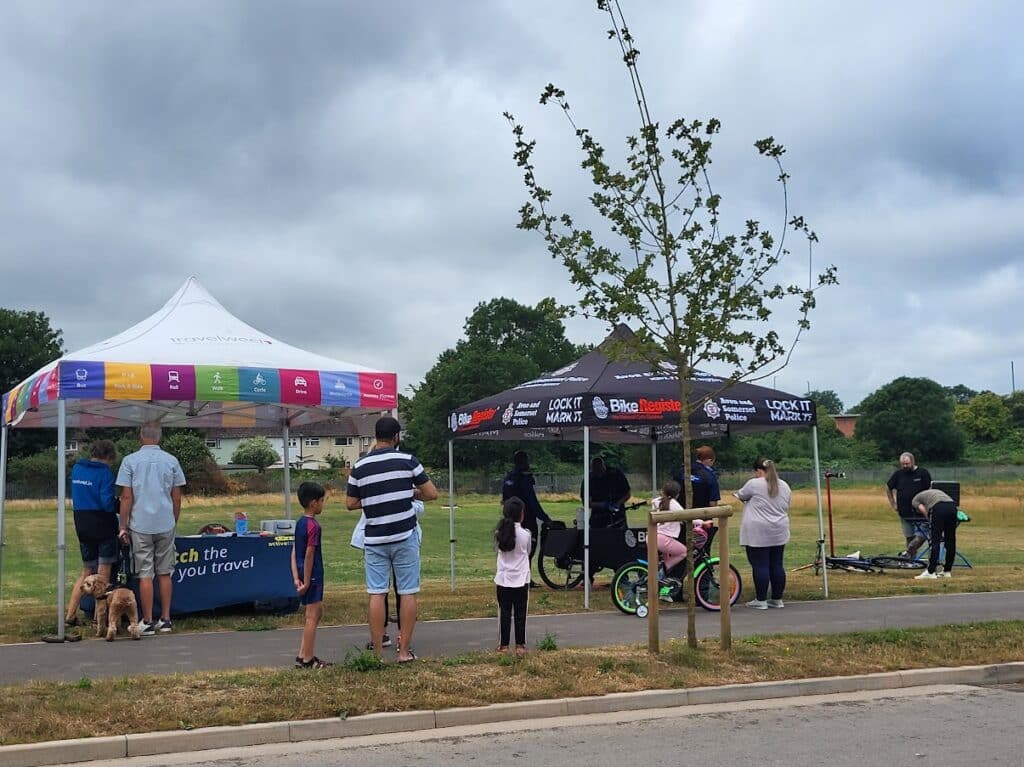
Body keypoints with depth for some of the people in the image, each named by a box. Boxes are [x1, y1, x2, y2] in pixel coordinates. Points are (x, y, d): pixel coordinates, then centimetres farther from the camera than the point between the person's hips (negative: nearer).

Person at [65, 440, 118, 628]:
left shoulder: (76, 468, 7)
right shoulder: (104, 473, -14)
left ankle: (70, 615, 14)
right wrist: (120, 505, -2)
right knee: (104, 573, 4)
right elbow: (108, 504, -21)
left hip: (82, 526, 6)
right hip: (103, 526, -6)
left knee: (86, 571, 17)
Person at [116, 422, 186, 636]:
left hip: (141, 525, -2)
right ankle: (165, 620, 12)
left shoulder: (130, 461, -3)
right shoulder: (171, 461, 3)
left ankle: (148, 622, 4)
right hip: (166, 525, 2)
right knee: (165, 573, 10)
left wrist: (123, 526, 2)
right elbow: (177, 497, 5)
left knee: (145, 574, 1)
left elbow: (126, 497, -5)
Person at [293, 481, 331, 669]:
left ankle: (303, 656, 20)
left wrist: (297, 578, 5)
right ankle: (307, 660, 6)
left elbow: (294, 552, 8)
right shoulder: (313, 525, -18)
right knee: (312, 617, -1)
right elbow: (309, 555, -20)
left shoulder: (301, 522, 9)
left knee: (318, 611, 18)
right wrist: (306, 582, -17)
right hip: (312, 576, -9)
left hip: (305, 575, 9)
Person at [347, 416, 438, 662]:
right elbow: (431, 494, -4)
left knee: (376, 594, 4)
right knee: (408, 593, 6)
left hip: (374, 539, 2)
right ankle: (404, 650, 7)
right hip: (405, 537, -2)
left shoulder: (359, 467, 1)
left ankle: (377, 652, 6)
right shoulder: (407, 460, -5)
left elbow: (351, 504, 6)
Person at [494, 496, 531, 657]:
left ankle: (503, 645, 13)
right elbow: (528, 552, 5)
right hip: (521, 580, -2)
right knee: (520, 614, 6)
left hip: (503, 580, 2)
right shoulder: (525, 534, -9)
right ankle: (520, 646, 8)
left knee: (504, 613, 9)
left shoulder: (499, 533, -3)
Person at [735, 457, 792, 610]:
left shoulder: (754, 484, -10)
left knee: (760, 566, -3)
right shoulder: (784, 486, 9)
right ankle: (777, 599, 15)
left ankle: (761, 600, 0)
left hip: (758, 533, -6)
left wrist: (737, 494, 26)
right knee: (777, 565, 10)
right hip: (779, 533, 7)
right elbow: (786, 507, 17)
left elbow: (741, 495, 5)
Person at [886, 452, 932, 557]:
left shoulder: (923, 473, -4)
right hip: (905, 513, 3)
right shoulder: (898, 474, 5)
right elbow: (888, 488, 17)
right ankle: (911, 560, 14)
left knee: (921, 536, -16)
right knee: (909, 537, 8)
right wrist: (893, 504, 11)